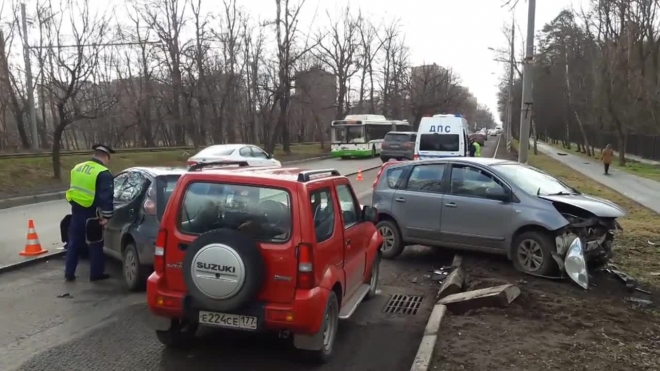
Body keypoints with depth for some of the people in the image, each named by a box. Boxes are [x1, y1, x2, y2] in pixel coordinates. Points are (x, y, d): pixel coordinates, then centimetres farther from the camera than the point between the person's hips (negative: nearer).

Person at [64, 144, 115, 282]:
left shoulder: (77, 168, 12)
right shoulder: (104, 174, -14)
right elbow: (107, 197, -22)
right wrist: (106, 215, -19)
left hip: (76, 211, 7)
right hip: (91, 214, -7)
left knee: (74, 243, 16)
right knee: (95, 245, 6)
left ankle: (69, 273, 24)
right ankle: (96, 274, 14)